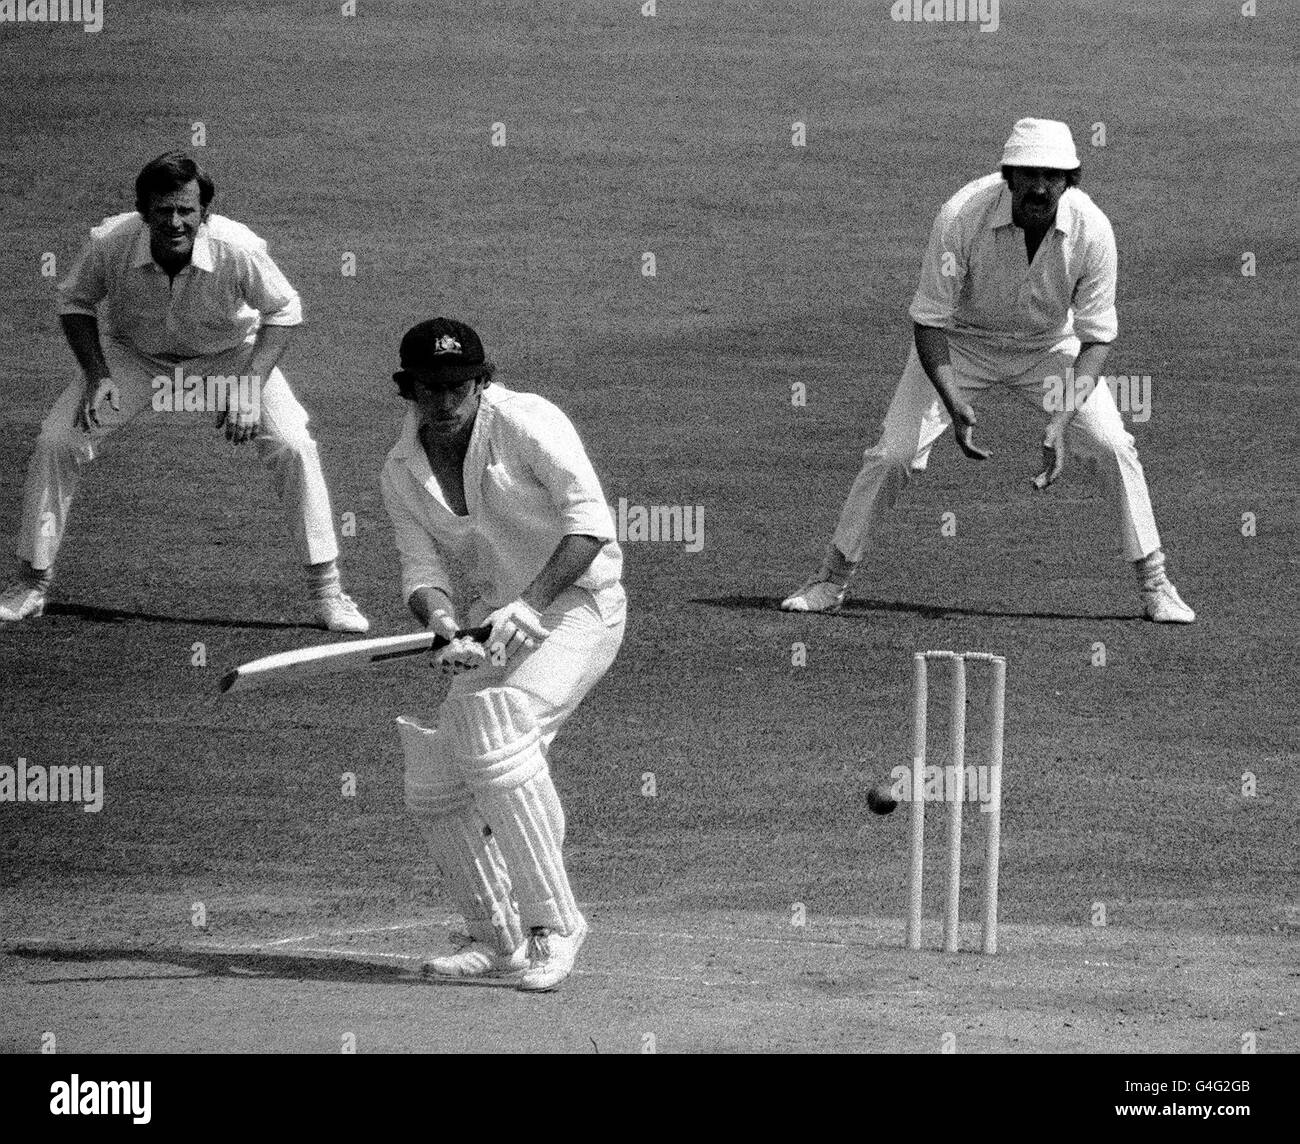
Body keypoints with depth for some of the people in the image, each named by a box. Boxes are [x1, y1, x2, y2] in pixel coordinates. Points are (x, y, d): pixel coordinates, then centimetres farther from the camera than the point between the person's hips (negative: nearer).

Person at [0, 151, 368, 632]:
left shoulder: (238, 249, -33)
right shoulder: (111, 244, -30)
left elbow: (284, 310, -14)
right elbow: (75, 302, -8)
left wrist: (250, 388, -24)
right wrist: (98, 377, -20)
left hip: (229, 356, -1)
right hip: (135, 356, 1)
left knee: (293, 446, -19)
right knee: (55, 443, -13)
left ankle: (326, 591, -6)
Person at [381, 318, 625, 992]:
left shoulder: (526, 421, -14)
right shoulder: (401, 472, 3)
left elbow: (589, 523, -21)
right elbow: (423, 571, -2)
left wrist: (527, 604, -31)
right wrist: (443, 623, -26)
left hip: (577, 602, -7)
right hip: (490, 630, 7)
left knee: (496, 732, -30)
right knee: (433, 784, -2)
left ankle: (553, 923, -23)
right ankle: (497, 941, 17)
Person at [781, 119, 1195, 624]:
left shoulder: (1091, 230, -28)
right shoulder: (962, 217, -33)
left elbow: (1096, 336, -19)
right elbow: (929, 321, -24)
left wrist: (1063, 419, -32)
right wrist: (954, 404, -38)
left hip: (1049, 345, 1)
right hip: (961, 341, -1)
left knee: (1114, 446, -13)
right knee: (894, 453, -13)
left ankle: (1154, 585, 2)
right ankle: (832, 579, 5)